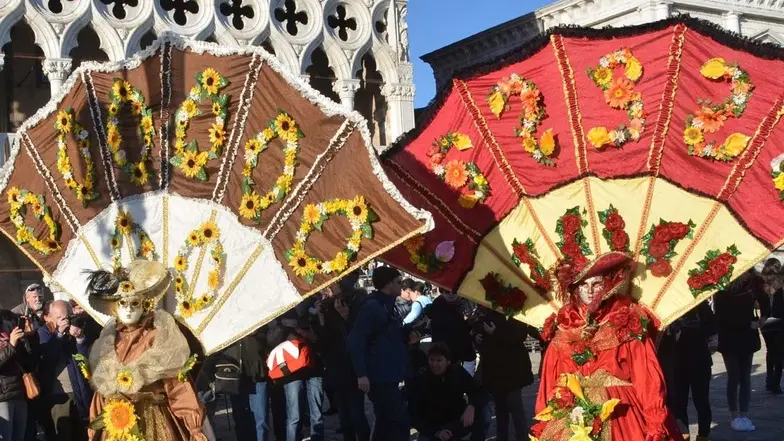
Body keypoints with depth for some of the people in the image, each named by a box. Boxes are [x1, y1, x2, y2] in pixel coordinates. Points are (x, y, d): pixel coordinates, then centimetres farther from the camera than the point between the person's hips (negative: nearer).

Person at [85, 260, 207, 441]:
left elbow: (178, 385, -8)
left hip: (155, 422, -4)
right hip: (116, 424, 4)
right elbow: (101, 389, 12)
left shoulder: (159, 335, -5)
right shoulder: (108, 341, 7)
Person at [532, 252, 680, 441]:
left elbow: (647, 378, -6)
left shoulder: (628, 323, 1)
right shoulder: (563, 328, 8)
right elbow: (549, 382, 7)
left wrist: (655, 426, -14)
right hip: (569, 421, 3)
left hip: (619, 416, -2)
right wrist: (542, 425, -3)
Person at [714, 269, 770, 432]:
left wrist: (763, 317, 2)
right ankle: (735, 417, 5)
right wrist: (748, 324, -12)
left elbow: (764, 300, 14)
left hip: (747, 336, 3)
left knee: (745, 377, 5)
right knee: (734, 377, -2)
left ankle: (744, 416, 8)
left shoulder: (753, 282, -5)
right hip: (729, 338, -3)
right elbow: (722, 316, -12)